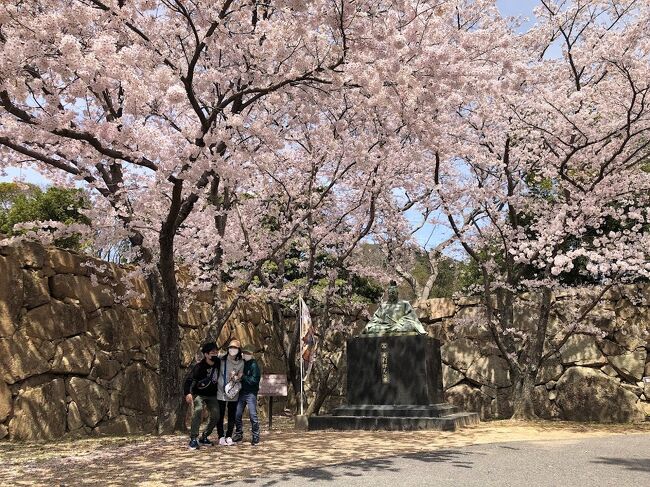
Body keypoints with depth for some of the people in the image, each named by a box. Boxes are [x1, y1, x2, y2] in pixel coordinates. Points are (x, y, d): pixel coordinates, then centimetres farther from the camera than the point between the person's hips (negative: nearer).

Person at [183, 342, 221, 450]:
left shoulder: (218, 363, -8)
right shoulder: (199, 367, -21)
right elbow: (189, 380, -26)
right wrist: (187, 393, -41)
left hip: (212, 395, 5)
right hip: (199, 394, -5)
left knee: (216, 415, -7)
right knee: (198, 410, -29)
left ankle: (204, 438, 12)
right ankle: (193, 439, -22)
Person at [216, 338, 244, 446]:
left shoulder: (241, 363, 0)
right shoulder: (221, 358, -5)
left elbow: (240, 377, 0)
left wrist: (235, 378, -20)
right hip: (220, 391, -1)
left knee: (232, 416, 6)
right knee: (220, 415, 2)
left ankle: (229, 436, 18)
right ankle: (221, 436, 14)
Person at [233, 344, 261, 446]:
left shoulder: (254, 365, -9)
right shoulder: (241, 363, 9)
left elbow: (254, 380, -15)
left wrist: (242, 377, -17)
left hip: (251, 393, -6)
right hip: (241, 392, 6)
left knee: (253, 415, -5)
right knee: (237, 415, 7)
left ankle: (256, 437, 5)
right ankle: (239, 434, 22)